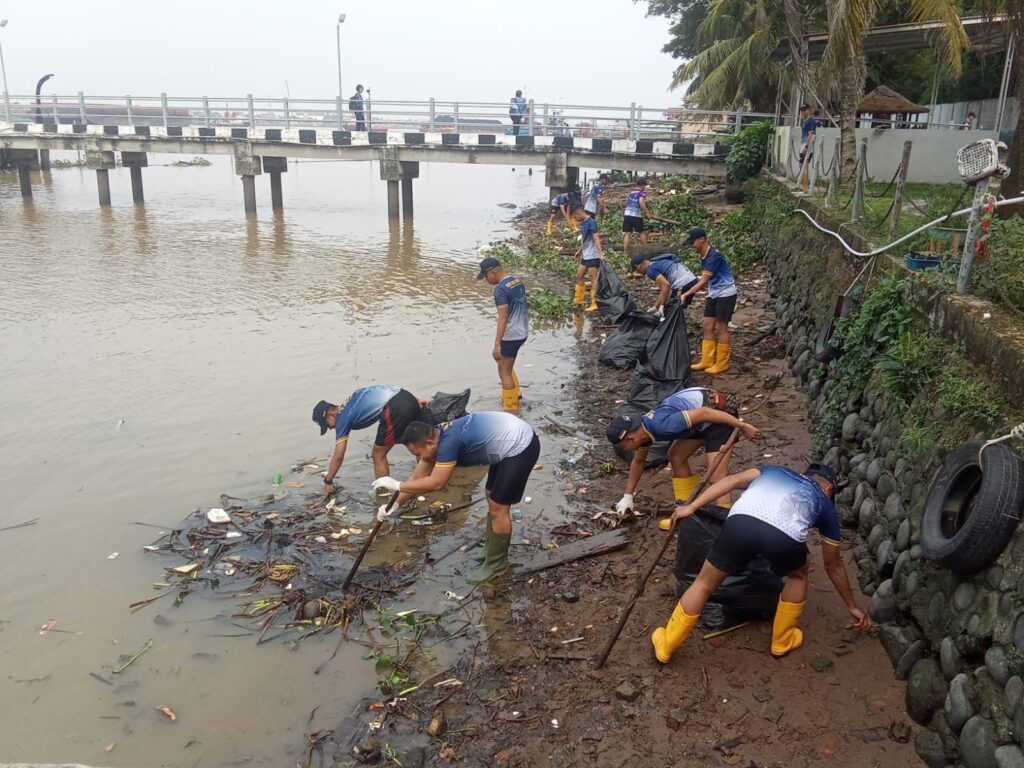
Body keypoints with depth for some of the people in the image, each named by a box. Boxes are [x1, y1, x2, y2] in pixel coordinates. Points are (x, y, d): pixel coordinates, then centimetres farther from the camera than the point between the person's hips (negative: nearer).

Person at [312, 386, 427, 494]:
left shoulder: (342, 419, 8)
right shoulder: (349, 405, 29)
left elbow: (338, 456, 10)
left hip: (395, 409, -9)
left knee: (378, 455, 9)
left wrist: (328, 481, 22)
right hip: (407, 397, 9)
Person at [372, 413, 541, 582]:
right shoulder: (437, 436, 2)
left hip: (521, 446, -10)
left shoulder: (449, 442, -27)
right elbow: (417, 477, 8)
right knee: (491, 496, 20)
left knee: (498, 507, -1)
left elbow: (436, 483, -25)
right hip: (509, 442, 10)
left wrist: (397, 485, -17)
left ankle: (496, 563, 15)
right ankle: (491, 548, 37)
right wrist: (395, 505, 5)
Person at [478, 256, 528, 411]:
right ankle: (515, 395, 36)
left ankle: (511, 409, 10)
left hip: (511, 335, -9)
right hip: (522, 332, 9)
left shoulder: (501, 289, -21)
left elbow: (502, 318, -26)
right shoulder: (518, 281, 6)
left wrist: (497, 345, -26)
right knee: (505, 365, 26)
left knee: (504, 372, 3)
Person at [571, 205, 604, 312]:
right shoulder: (583, 223, 11)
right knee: (579, 276, 14)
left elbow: (596, 238, -23)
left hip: (593, 256, -9)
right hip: (585, 256, 9)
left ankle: (594, 304, -4)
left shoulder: (591, 223, -15)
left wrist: (601, 253, -30)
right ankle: (578, 300, 27)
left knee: (593, 278, -6)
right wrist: (579, 250, 34)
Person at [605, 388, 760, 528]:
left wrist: (743, 426, -23)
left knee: (716, 478, -14)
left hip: (718, 413, -10)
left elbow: (703, 413, -29)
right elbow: (638, 461, 19)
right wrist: (627, 496, 25)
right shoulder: (643, 429, 1)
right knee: (676, 457, 14)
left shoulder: (662, 425, -30)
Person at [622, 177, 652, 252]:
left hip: (627, 214, 4)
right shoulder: (642, 193, -2)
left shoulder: (631, 193, 17)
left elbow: (626, 202, 23)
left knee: (627, 233, 2)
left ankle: (625, 251, -5)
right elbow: (641, 202, -20)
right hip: (637, 215, -4)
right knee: (642, 232, 14)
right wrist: (647, 212, -16)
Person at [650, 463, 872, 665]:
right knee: (798, 576, 36)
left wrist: (691, 507, 22)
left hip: (741, 522, 1)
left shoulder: (775, 470, 41)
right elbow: (834, 567, 44)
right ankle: (782, 641, 45)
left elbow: (733, 480, 24)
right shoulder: (825, 505, 36)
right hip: (785, 536, -1)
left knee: (705, 583, 22)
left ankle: (665, 645, 33)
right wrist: (852, 606, 57)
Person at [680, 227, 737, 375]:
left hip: (725, 294, -9)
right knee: (708, 327, 8)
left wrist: (686, 294, -23)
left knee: (721, 328, -2)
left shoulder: (713, 255, -23)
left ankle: (722, 364, 8)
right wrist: (688, 293, 6)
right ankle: (707, 361, 16)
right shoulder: (703, 256, 5)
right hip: (714, 295, 9)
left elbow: (703, 281, -24)